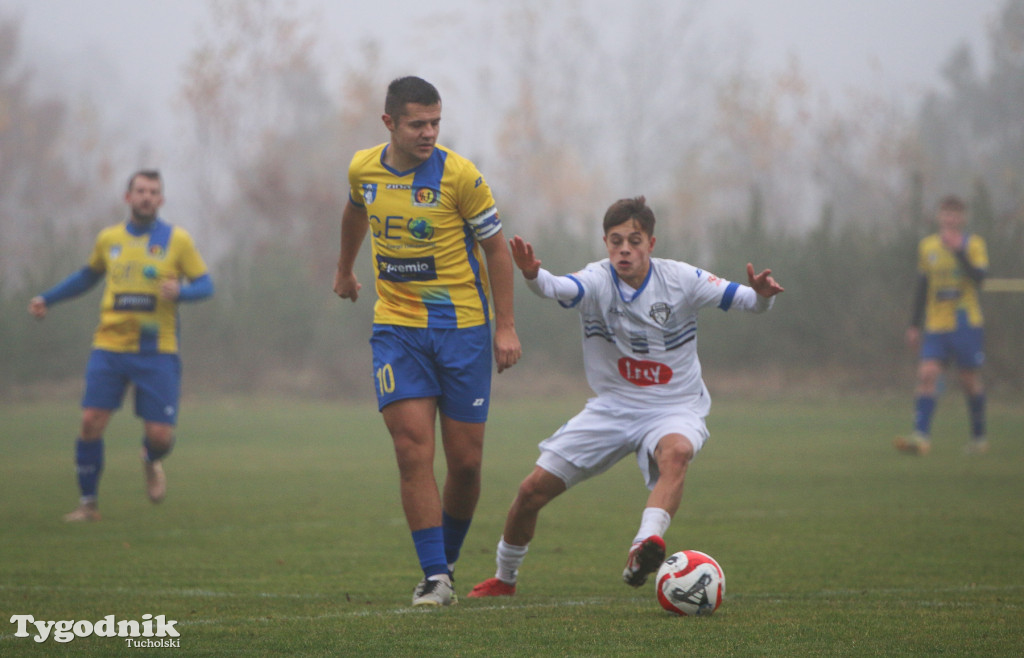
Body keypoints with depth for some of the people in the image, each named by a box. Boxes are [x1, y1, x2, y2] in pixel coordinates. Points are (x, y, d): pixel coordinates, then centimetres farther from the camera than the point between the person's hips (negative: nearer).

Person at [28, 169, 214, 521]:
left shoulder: (177, 240, 0)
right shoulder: (109, 239, 8)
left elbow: (205, 285, 1)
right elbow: (89, 275, 27)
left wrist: (179, 291, -20)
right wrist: (47, 298, 20)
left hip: (157, 351, -2)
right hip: (110, 347, 2)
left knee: (160, 436, -6)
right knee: (91, 422, -10)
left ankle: (151, 462, 33)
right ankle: (88, 503, 6)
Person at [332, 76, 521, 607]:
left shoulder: (459, 175, -11)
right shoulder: (364, 170, 0)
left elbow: (496, 247, -4)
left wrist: (506, 326, -8)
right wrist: (345, 269, 37)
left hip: (462, 324, -2)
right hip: (396, 325, 2)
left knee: (465, 461, 0)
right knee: (413, 449, -12)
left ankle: (448, 559, 23)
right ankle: (434, 577, -9)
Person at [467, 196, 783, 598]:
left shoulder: (680, 279, -10)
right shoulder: (598, 281, -13)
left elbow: (748, 301, -11)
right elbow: (559, 289, -36)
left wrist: (762, 295, -36)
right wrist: (533, 276, -59)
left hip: (674, 409, -2)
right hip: (611, 408, 2)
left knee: (675, 451, -39)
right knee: (533, 490, 0)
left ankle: (645, 546, -54)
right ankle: (505, 578, 25)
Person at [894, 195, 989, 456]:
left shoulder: (974, 244, -1)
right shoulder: (927, 246, 10)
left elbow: (979, 276, -17)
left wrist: (959, 251, -28)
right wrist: (914, 326, 15)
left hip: (967, 324, -3)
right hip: (936, 326, 3)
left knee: (970, 380, 4)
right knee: (927, 375, -13)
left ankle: (979, 436, 22)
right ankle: (921, 437, -22)